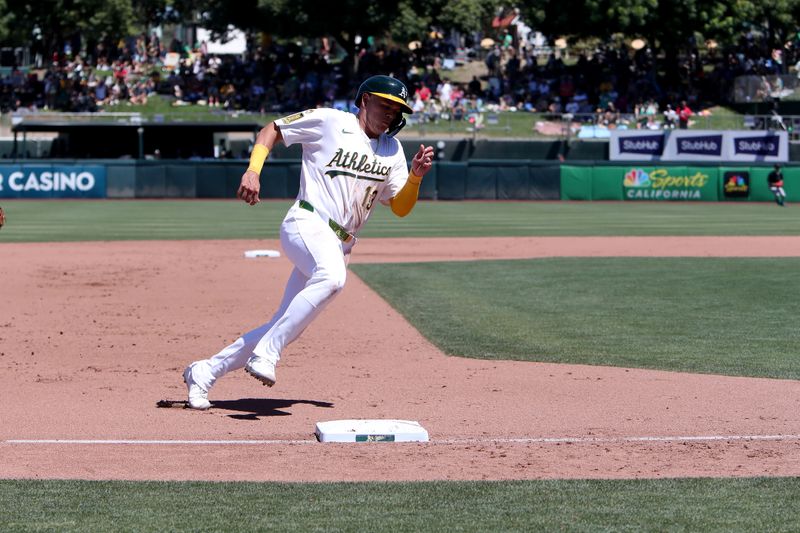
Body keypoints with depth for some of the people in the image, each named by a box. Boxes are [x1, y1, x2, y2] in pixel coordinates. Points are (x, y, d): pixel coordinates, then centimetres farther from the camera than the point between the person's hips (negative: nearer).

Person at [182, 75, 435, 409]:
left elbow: (401, 208, 14)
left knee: (286, 327, 3)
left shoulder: (392, 149, 16)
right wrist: (253, 171, -9)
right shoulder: (329, 122, 1)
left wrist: (416, 175, -4)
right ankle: (266, 354, -32)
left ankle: (205, 372, 17)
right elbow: (271, 130, 7)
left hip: (339, 246, 7)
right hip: (307, 224, -7)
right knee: (331, 277, -39)